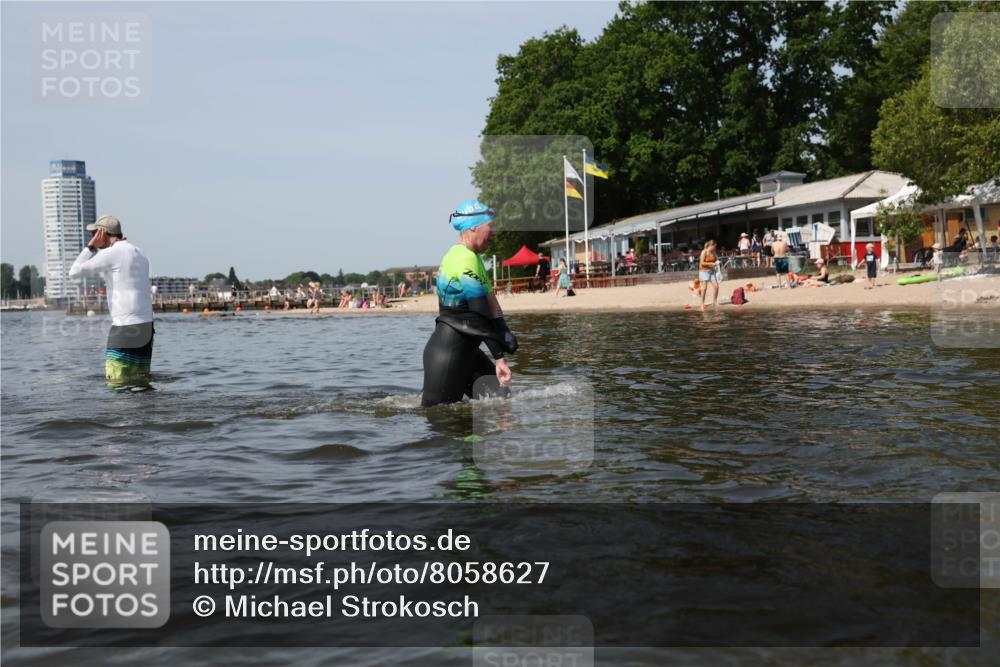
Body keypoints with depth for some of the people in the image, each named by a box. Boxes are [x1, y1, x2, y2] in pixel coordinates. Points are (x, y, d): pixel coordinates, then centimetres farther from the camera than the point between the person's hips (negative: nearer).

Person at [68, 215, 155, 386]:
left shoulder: (111, 253, -9)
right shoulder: (139, 254, 18)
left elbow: (74, 272, -3)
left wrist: (90, 246, 3)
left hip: (125, 327, -9)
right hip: (146, 326, 9)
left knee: (117, 381, -6)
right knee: (141, 379, 10)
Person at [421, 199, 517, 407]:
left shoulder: (468, 257, 16)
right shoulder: (467, 259, -17)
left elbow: (489, 300, 11)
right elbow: (481, 315, -19)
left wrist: (504, 334, -3)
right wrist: (499, 357, -17)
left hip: (466, 350, 10)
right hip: (447, 353, -10)